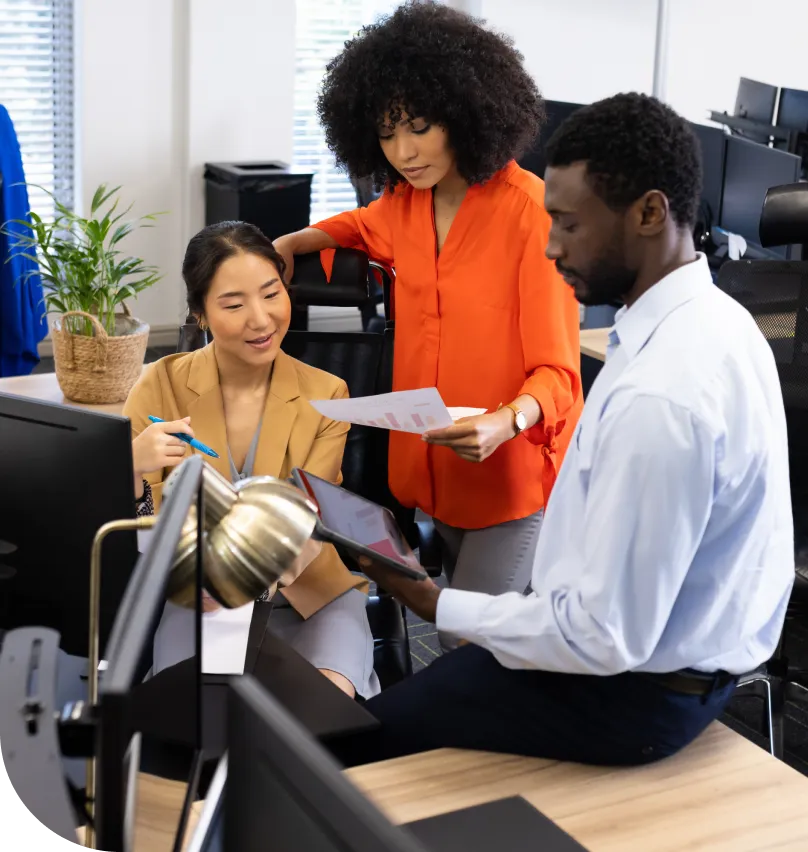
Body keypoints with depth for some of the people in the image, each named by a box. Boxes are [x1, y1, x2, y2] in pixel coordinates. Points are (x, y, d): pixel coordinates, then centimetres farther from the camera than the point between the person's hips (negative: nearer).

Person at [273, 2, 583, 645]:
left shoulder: (533, 211, -17)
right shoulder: (406, 202, 2)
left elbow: (557, 371, -18)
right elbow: (367, 228, 30)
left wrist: (504, 423, -38)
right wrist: (293, 244, 12)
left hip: (513, 468, -6)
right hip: (431, 467, 6)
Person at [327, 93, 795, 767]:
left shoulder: (659, 397, -32)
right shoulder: (714, 318, -1)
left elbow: (606, 636, -28)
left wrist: (440, 606, -16)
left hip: (638, 688, -9)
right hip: (691, 648, 9)